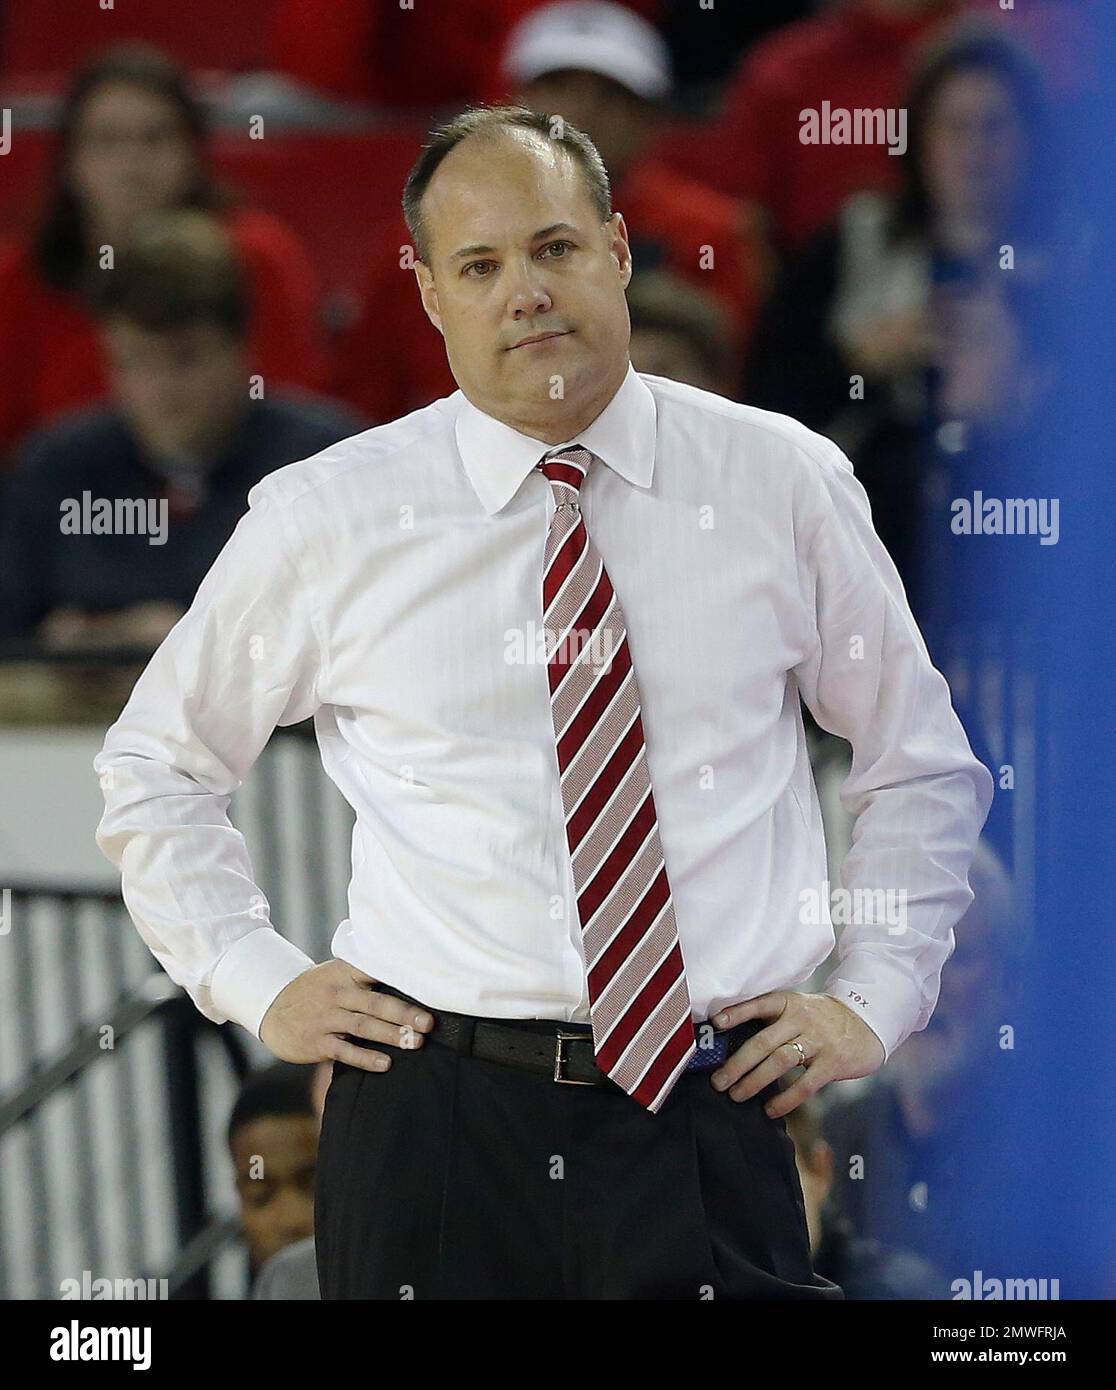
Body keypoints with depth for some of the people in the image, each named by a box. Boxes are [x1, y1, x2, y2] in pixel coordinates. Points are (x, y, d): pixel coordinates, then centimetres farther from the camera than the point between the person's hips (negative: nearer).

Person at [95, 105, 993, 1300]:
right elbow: (157, 764, 16)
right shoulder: (326, 519, 2)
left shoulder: (782, 484, 4)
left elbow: (922, 769, 16)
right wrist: (254, 982, 6)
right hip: (428, 1120, 0)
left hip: (707, 1117, 0)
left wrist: (875, 1001, 7)